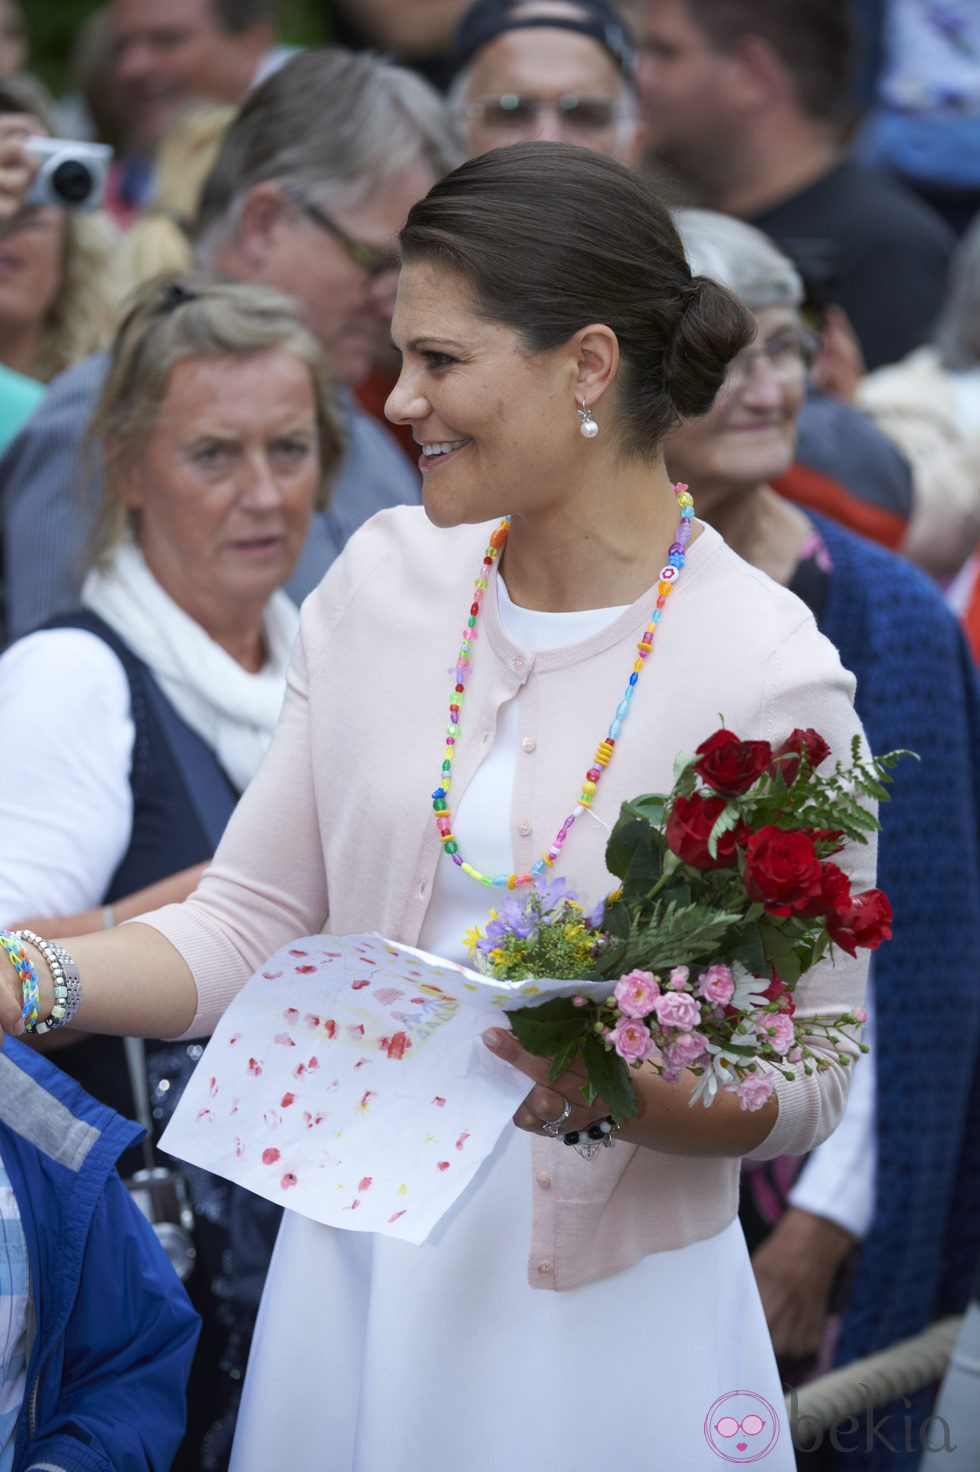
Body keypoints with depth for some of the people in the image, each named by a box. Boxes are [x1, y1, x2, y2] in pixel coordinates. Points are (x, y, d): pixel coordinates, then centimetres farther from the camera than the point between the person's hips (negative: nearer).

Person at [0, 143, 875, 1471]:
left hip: (596, 1309, -4)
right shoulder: (386, 578, 1)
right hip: (355, 1267, 4)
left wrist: (614, 1096, -26)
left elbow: (806, 1088, -9)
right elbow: (253, 921, 3)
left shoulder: (767, 676, -14)